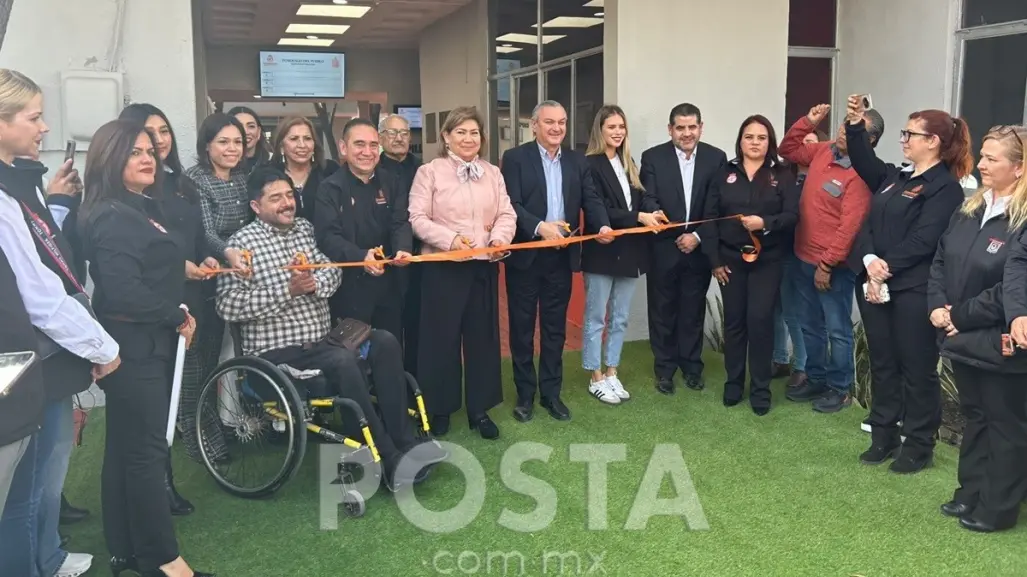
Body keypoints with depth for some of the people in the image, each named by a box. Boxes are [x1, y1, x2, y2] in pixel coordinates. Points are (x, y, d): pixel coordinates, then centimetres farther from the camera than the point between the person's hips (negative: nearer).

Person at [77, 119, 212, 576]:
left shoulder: (143, 207, 14)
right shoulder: (112, 217, -16)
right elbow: (123, 292, -25)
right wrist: (177, 316, -13)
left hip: (147, 343, 10)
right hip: (133, 347, -10)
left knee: (125, 448, 14)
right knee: (147, 450, -3)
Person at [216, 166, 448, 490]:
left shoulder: (305, 228, 12)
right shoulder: (242, 243, -6)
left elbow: (333, 271, 8)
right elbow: (227, 306, -15)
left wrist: (315, 284, -15)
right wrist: (287, 290, -19)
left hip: (322, 338, 7)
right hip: (276, 350, -6)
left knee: (385, 342, -14)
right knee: (343, 360, -31)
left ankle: (404, 443, -13)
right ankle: (389, 460, -24)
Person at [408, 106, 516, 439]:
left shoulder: (493, 174, 12)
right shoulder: (429, 172, -2)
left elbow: (506, 214, 6)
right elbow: (418, 218, -8)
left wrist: (500, 237, -15)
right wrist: (449, 239, -21)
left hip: (484, 266, 4)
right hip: (442, 266, -4)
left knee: (483, 336, 9)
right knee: (441, 337, 3)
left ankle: (480, 409, 21)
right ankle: (439, 409, 19)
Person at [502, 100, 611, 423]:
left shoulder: (577, 161, 9)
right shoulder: (515, 158, -5)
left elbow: (591, 199, 1)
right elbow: (511, 204, -14)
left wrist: (603, 225, -19)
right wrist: (539, 227, -30)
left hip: (561, 257, 4)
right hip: (525, 255, -3)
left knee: (555, 328, 11)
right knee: (522, 327, 7)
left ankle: (551, 392, 24)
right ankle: (525, 394, 20)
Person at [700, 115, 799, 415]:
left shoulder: (782, 176, 3)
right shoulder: (725, 174, 5)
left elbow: (792, 215, -5)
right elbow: (710, 217, 2)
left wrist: (765, 222, -24)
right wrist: (714, 258, -4)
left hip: (767, 260, -1)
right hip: (731, 259, 1)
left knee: (760, 320, -6)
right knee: (734, 320, 6)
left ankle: (760, 388, 7)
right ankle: (733, 383, 20)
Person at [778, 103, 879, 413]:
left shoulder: (861, 173, -19)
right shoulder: (823, 151, 4)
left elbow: (849, 226, -22)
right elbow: (788, 150, 20)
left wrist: (827, 264, -21)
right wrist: (808, 121, 6)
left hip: (834, 265, -8)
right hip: (804, 258, 8)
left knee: (837, 330, 6)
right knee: (810, 326, 18)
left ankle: (840, 389, 21)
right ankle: (815, 380, 33)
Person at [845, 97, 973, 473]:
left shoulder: (945, 187, -9)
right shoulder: (895, 177, 15)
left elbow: (922, 241, -16)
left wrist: (886, 270, -15)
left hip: (913, 291, -7)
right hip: (872, 284, 7)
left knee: (916, 368, 3)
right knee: (882, 363, 13)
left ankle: (918, 446, 15)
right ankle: (884, 436, 25)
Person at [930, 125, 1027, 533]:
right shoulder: (968, 210, 8)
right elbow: (940, 260, 9)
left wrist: (961, 316, -15)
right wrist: (937, 306, -7)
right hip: (964, 339, 8)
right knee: (973, 417, 20)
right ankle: (971, 493, 34)